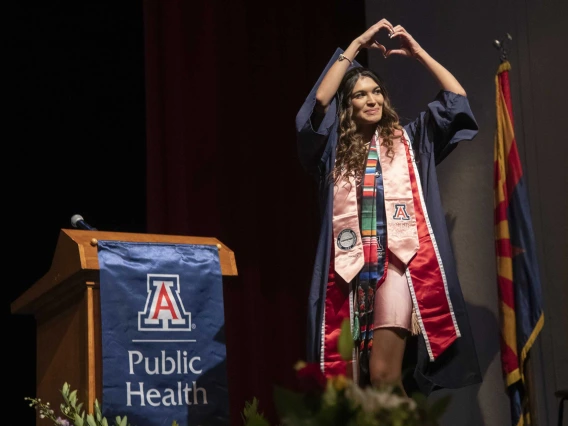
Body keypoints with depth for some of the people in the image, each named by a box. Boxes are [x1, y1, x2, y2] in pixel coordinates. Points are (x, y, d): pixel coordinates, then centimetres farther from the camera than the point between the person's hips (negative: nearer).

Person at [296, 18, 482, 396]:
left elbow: (456, 97, 12)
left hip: (398, 260, -1)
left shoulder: (407, 140, 17)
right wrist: (357, 45, 2)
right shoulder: (334, 148, 14)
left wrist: (418, 52, 11)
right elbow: (320, 101, -2)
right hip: (350, 265, 2)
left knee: (383, 376, -17)